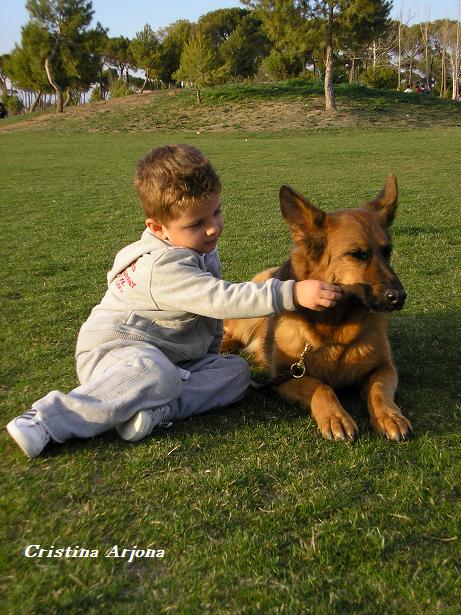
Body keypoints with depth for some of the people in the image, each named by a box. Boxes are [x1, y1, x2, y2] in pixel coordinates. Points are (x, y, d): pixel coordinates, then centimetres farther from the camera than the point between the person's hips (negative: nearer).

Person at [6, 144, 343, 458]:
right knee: (155, 375, -41)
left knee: (236, 369, -10)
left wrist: (212, 353, 17)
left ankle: (154, 411, -30)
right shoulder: (163, 267, -26)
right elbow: (221, 299, -35)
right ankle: (47, 420, -31)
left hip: (174, 357, 9)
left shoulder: (202, 251, 4)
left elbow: (211, 313, 17)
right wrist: (292, 294, -39)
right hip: (117, 349, -8)